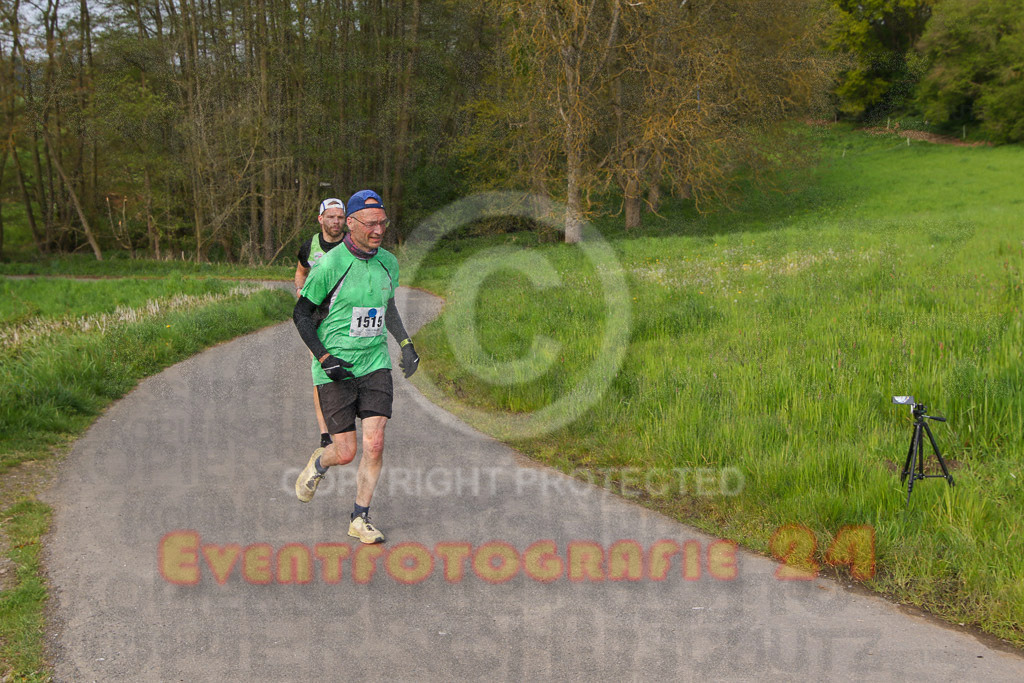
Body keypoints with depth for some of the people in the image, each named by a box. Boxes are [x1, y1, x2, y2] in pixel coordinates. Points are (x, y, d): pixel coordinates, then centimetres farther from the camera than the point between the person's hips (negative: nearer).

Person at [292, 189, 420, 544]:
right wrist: (324, 358, -14)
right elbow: (301, 314, -5)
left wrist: (406, 343, 13)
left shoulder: (388, 262, 5)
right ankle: (318, 463, 34)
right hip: (336, 369, -4)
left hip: (375, 363, 4)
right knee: (345, 452, -3)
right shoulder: (331, 265, -13)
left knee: (374, 442, -7)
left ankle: (360, 518, 8)